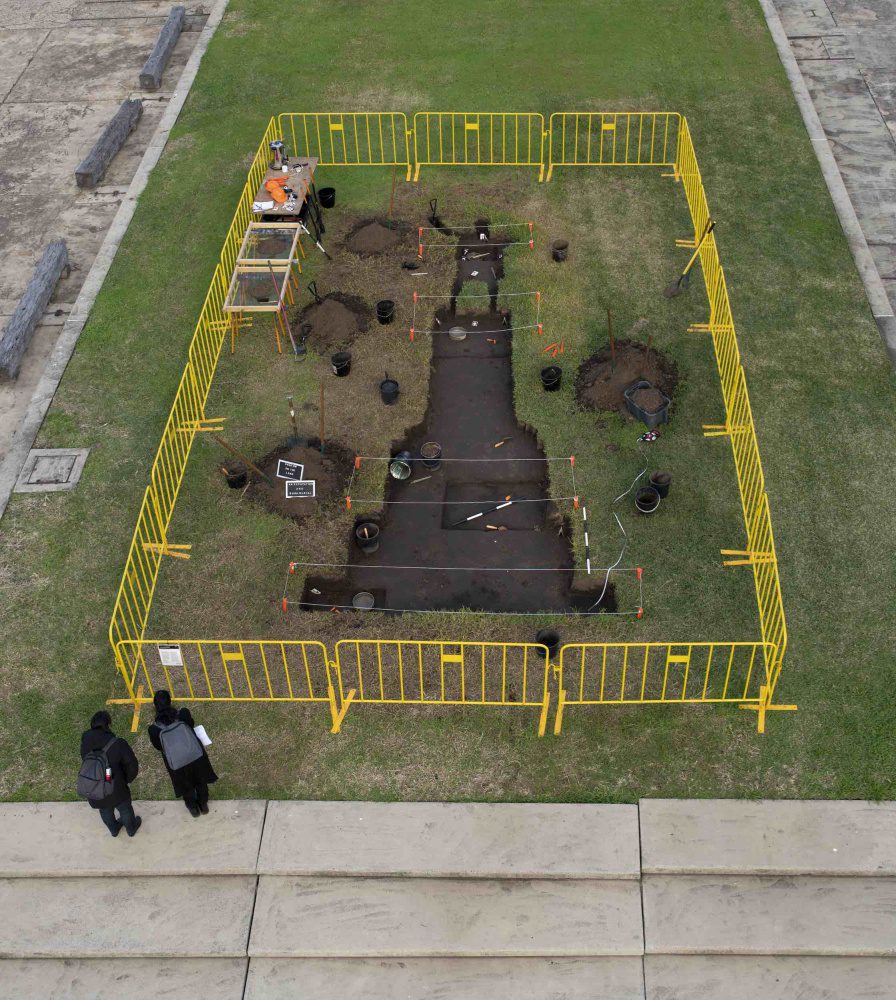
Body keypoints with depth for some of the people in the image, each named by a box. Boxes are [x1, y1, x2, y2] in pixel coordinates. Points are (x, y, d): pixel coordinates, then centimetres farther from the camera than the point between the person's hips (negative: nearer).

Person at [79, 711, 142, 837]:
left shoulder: (86, 740, -16)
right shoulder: (118, 743, -26)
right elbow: (132, 765, -18)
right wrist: (126, 780, 1)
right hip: (115, 791, -3)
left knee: (105, 810, 34)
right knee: (125, 808, 29)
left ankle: (114, 829, 61)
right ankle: (131, 829, 56)